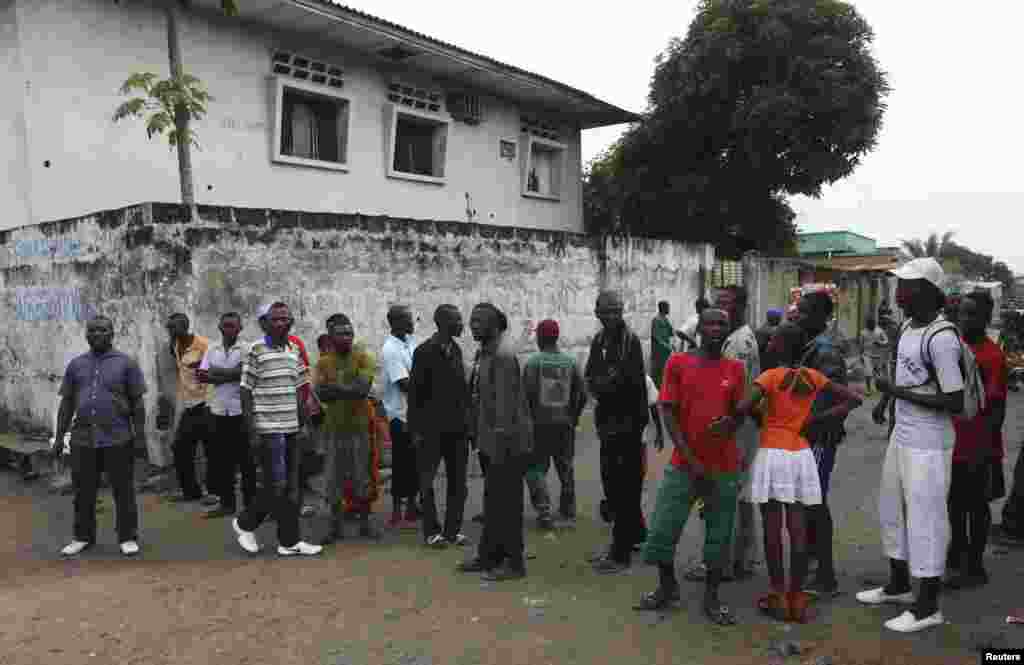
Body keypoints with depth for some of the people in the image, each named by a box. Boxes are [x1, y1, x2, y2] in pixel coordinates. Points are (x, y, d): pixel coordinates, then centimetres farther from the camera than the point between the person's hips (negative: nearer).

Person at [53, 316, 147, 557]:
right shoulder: (76, 365, 11)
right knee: (83, 492, 11)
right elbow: (66, 403, 13)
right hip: (83, 439, 3)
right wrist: (59, 436, 8)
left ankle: (128, 537, 14)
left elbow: (137, 402, -1)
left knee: (124, 491, 3)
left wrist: (140, 435, -6)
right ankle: (83, 537, 26)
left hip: (118, 439, -3)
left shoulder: (126, 363, 1)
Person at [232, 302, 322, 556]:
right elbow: (246, 393, -8)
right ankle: (245, 523, 21)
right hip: (268, 429, -6)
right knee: (276, 485, -3)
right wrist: (252, 432, -12)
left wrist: (303, 425, 12)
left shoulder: (295, 350, 11)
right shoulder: (256, 350, -7)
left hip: (291, 428, 6)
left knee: (291, 487, 7)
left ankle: (289, 541, 16)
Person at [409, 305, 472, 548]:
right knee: (427, 481, 4)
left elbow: (462, 388, 12)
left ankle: (453, 529, 20)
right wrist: (415, 429, -10)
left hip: (457, 427, 6)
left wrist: (467, 421, 7)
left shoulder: (456, 350, 9)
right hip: (432, 429, -6)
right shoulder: (424, 352, -8)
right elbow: (415, 392, -8)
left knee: (458, 482, 9)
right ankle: (432, 531, 15)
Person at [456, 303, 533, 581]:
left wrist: (501, 439, -22)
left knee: (507, 503, -1)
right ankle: (489, 555, 29)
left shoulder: (503, 354, -18)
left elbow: (505, 402, -22)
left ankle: (514, 562, 11)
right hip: (496, 441, 10)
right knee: (493, 500, 17)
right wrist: (487, 437, 19)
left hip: (508, 442, -10)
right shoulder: (489, 351, 13)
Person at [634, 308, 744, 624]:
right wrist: (691, 460, -11)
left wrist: (728, 424, -14)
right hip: (683, 464, -1)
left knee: (719, 535, 8)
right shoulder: (677, 363, -2)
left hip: (724, 468, 1)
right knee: (662, 529, 2)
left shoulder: (735, 369, 4)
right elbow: (668, 413, -5)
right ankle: (667, 586, 26)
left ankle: (711, 598, 25)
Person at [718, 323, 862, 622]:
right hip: (801, 455, 4)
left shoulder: (771, 376, -10)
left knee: (772, 530, 5)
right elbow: (853, 398, 8)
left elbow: (743, 407, -24)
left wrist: (730, 421, -3)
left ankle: (779, 597, 11)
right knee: (798, 530, 8)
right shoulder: (813, 377, 5)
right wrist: (814, 419, 1)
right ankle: (797, 598, 15)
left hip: (772, 455, -4)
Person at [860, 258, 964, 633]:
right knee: (893, 511, 20)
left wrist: (899, 392, -20)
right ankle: (899, 585, 37)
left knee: (925, 518, 1)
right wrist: (884, 401, 19)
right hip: (900, 435, 9)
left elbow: (956, 403, -23)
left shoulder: (941, 338, -22)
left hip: (928, 443, -9)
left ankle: (928, 606, 16)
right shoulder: (907, 327, 6)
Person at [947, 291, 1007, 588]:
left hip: (976, 448, -7)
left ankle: (974, 567, 18)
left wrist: (984, 449, -19)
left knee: (977, 506, 6)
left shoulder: (993, 356, -15)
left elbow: (997, 407, -16)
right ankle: (958, 552, 36)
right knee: (955, 502, 19)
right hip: (952, 443, 7)